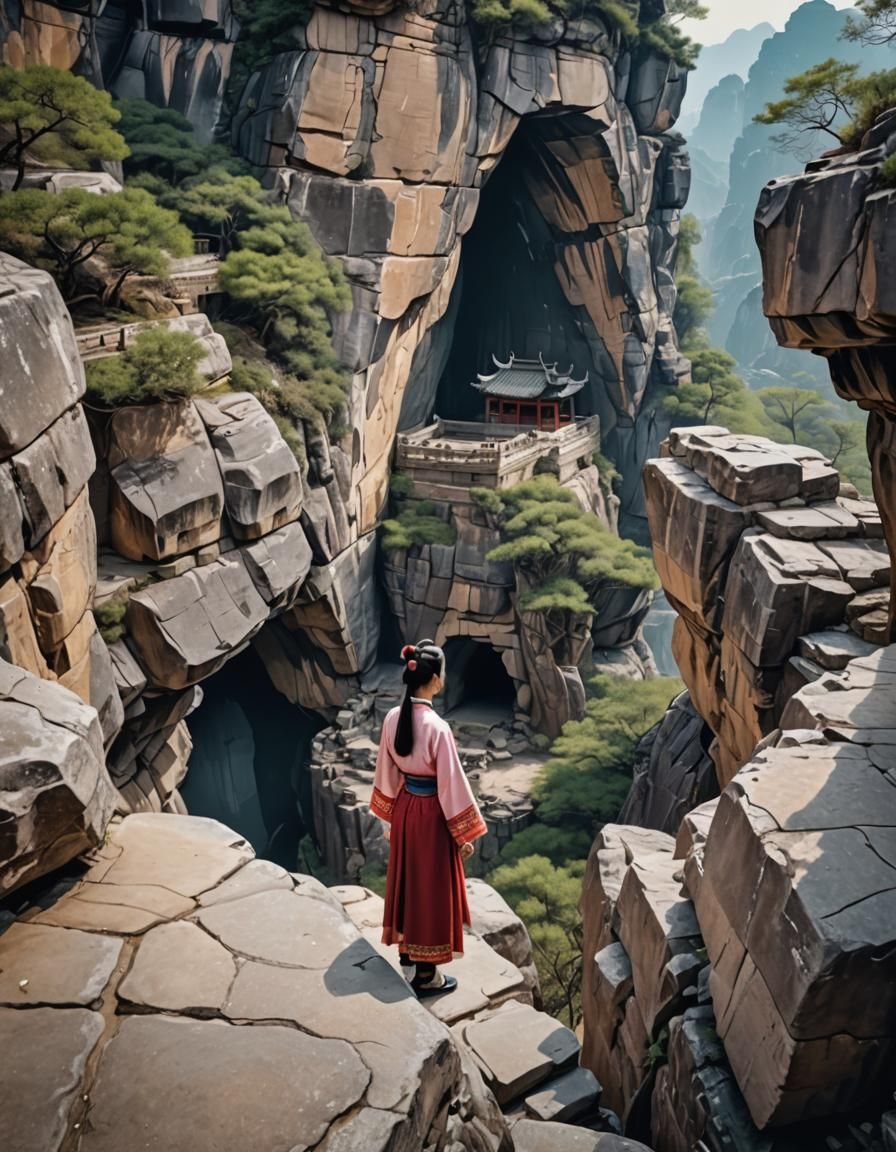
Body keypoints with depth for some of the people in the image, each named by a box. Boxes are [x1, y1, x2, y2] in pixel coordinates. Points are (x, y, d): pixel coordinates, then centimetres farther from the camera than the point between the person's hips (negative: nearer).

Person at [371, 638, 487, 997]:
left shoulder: (392, 718, -6)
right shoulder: (436, 727, -27)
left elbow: (387, 772, 5)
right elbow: (451, 783, -20)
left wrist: (389, 816, 18)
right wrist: (465, 833, -10)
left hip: (404, 809, 7)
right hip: (431, 814, -7)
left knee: (407, 879, 21)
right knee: (431, 888, 8)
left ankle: (407, 954, 38)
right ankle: (426, 975, 21)